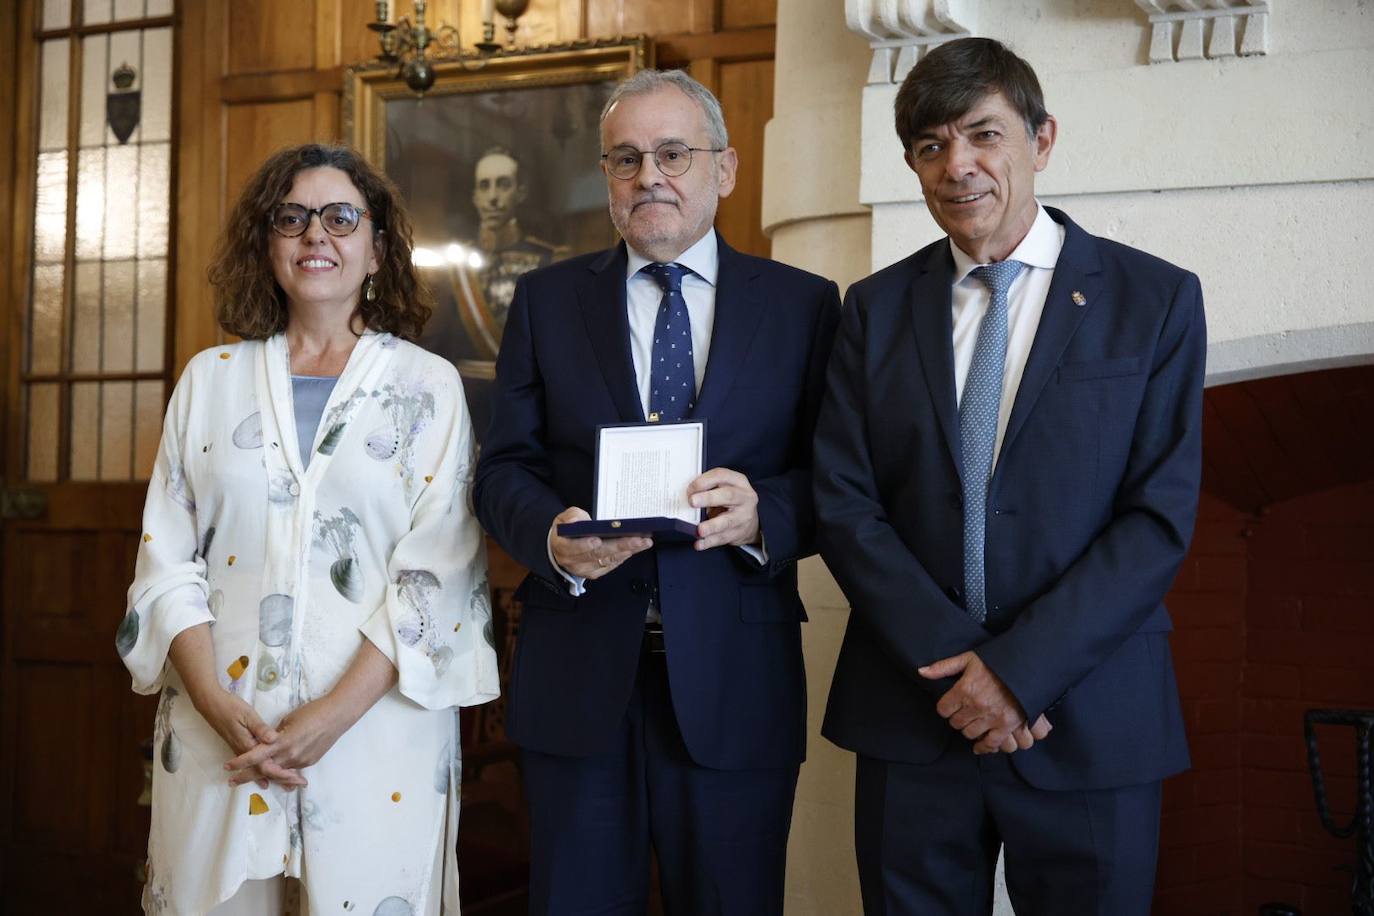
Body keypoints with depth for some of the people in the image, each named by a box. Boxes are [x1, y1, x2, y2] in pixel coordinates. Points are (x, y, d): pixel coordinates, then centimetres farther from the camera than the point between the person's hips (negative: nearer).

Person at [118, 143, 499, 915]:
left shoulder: (429, 385, 1)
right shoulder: (211, 378, 9)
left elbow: (439, 572, -6)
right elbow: (168, 561, 5)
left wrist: (334, 714, -15)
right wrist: (219, 706, -9)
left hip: (378, 727, -2)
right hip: (218, 731, 2)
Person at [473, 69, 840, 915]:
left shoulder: (804, 304, 4)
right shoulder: (546, 300, 8)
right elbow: (504, 469, 4)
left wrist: (761, 513, -21)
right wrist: (552, 536, -17)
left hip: (734, 682, -1)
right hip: (575, 681, 1)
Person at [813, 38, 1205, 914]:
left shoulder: (1156, 299, 0)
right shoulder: (876, 308, 7)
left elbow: (1161, 516, -6)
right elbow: (843, 504, 0)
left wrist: (1021, 670, -14)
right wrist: (957, 663, -11)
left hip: (1091, 724, -1)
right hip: (913, 712, 2)